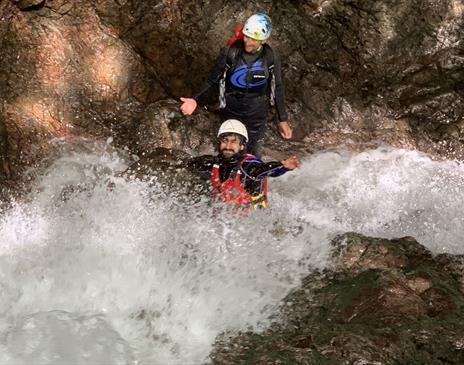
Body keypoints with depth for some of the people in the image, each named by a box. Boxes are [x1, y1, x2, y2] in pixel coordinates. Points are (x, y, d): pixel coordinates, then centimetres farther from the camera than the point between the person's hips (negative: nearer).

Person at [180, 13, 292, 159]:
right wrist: (196, 100, -25)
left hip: (257, 117, 1)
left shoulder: (270, 58, -13)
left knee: (254, 155, 16)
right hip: (231, 114, -1)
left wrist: (283, 120, 2)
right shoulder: (230, 53, -18)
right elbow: (212, 81, -9)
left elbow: (277, 88, -1)